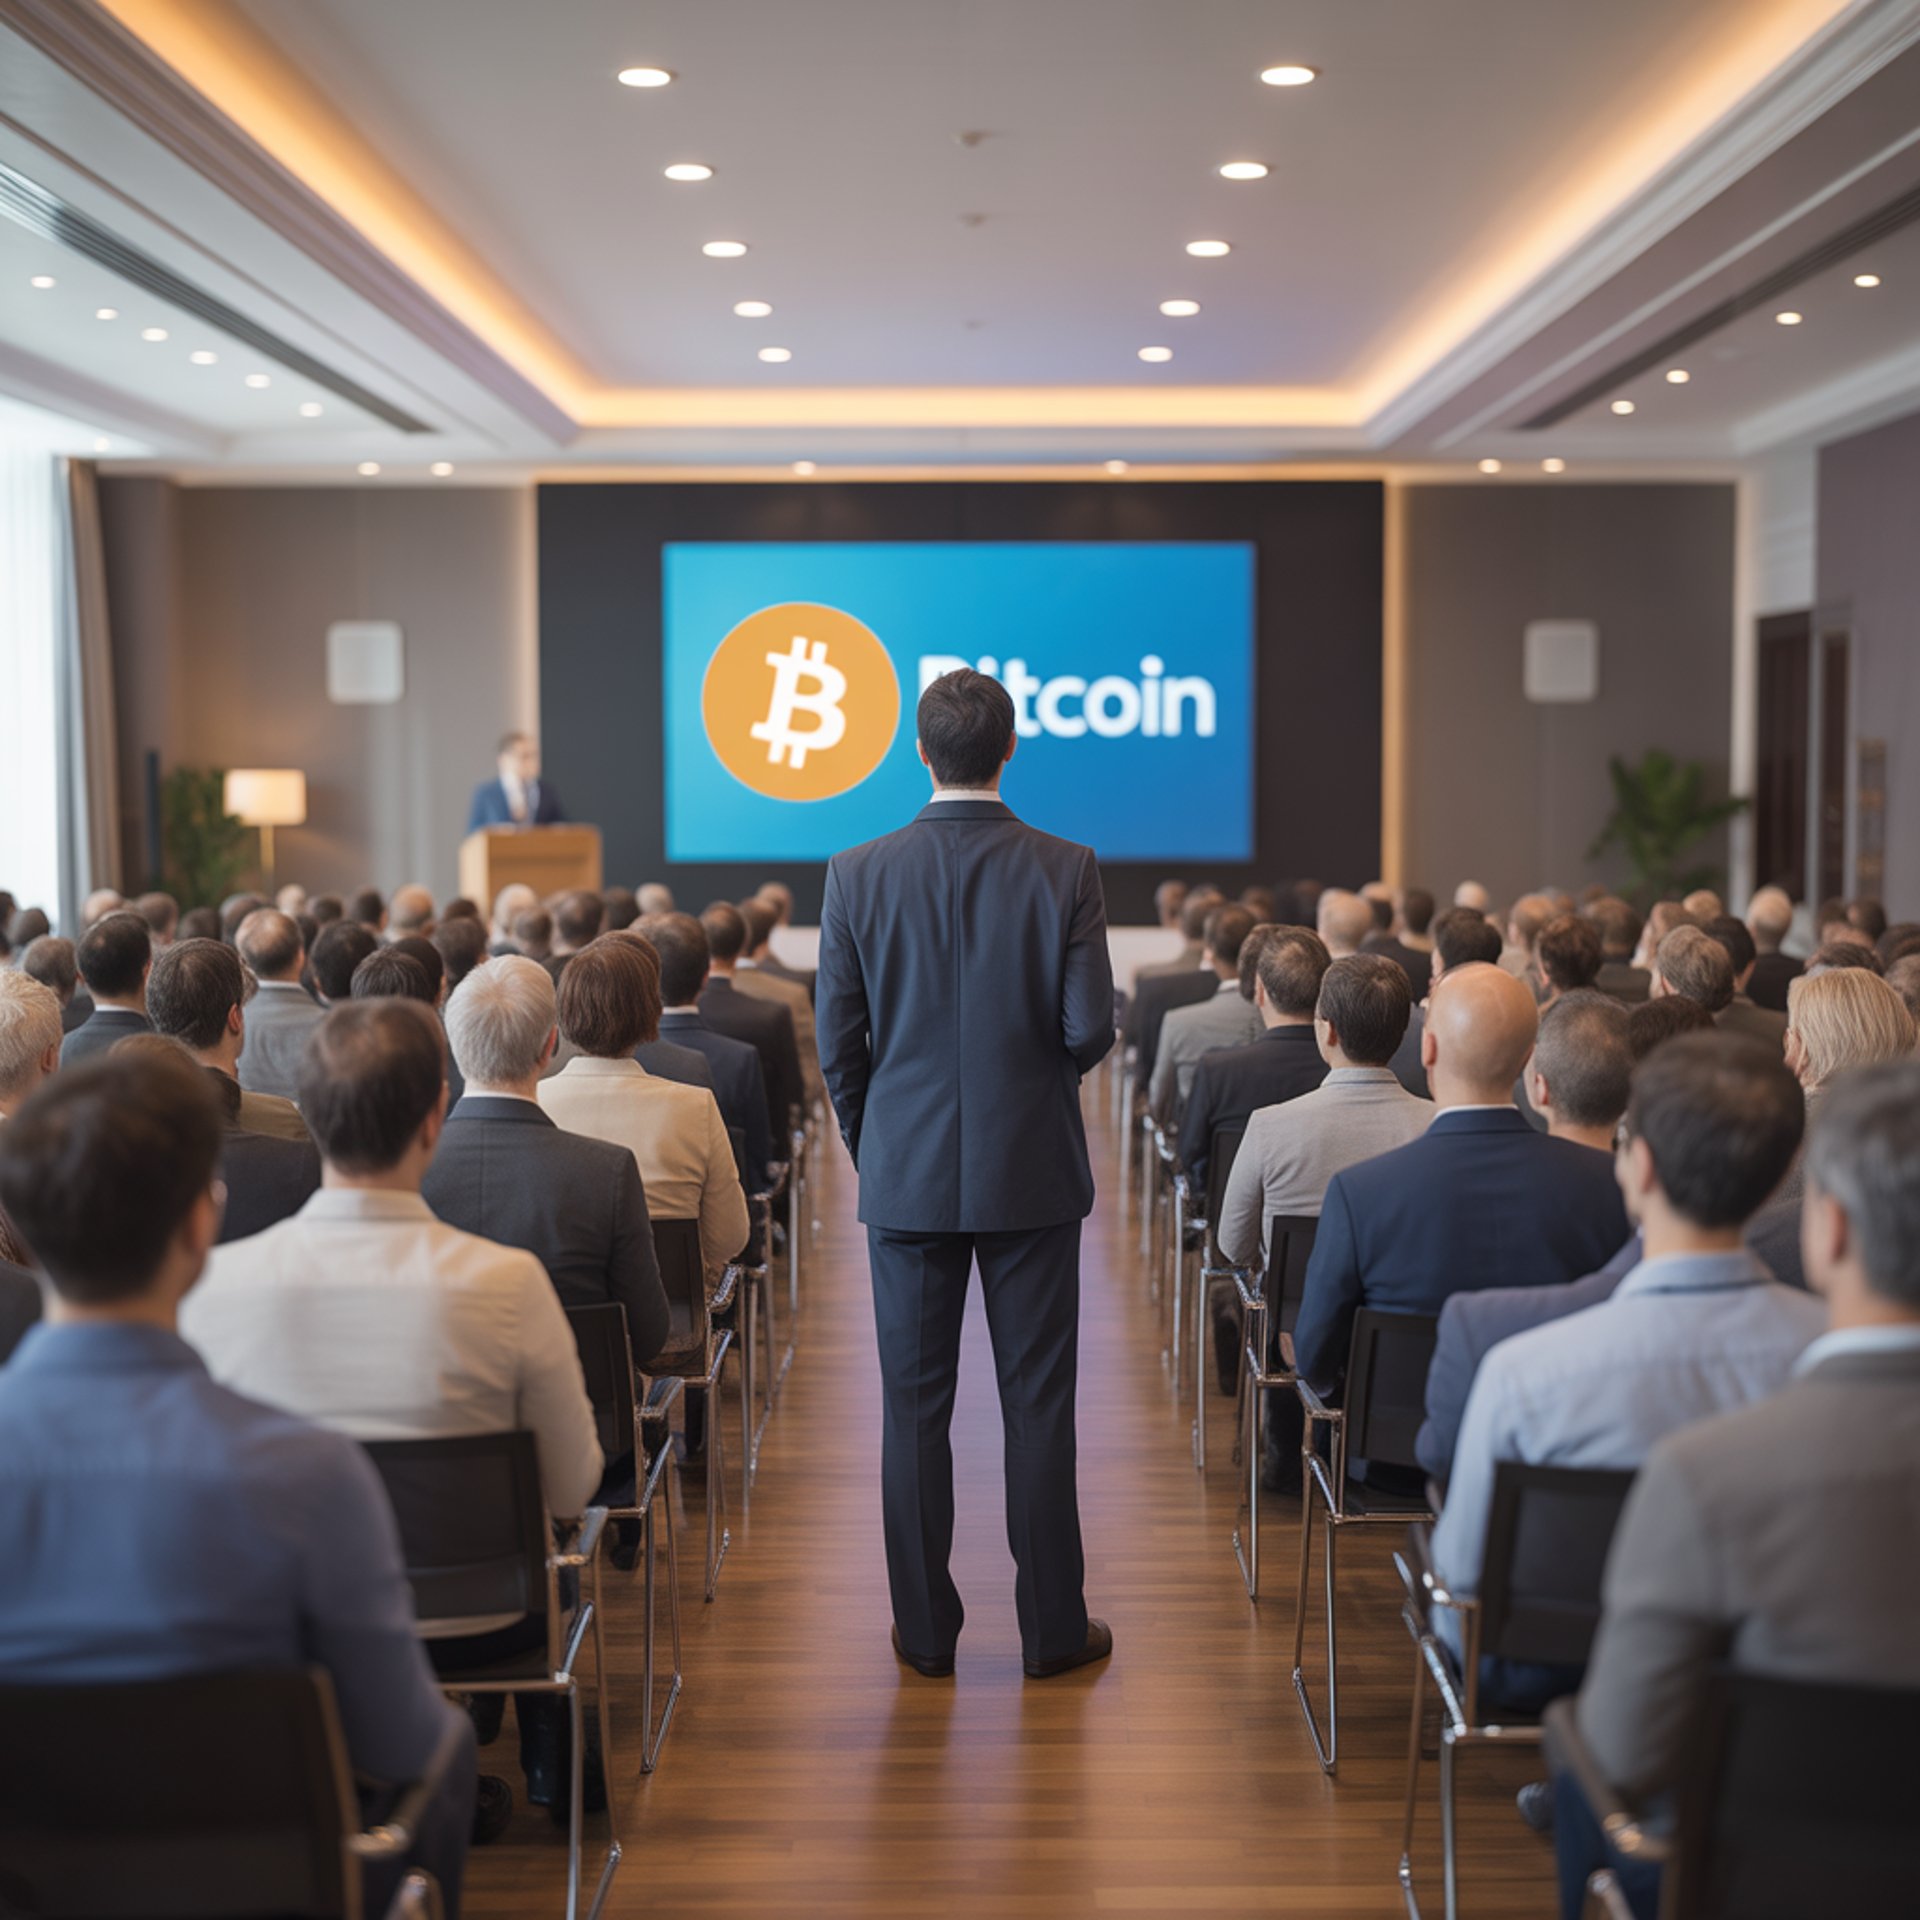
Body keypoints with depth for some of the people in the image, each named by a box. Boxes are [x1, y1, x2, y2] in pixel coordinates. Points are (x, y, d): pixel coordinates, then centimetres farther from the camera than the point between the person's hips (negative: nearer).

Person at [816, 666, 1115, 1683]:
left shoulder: (856, 875, -5)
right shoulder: (1065, 871, -7)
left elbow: (838, 1041, -3)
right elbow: (1091, 1028, -10)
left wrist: (872, 1151, 12)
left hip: (906, 1176, 1)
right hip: (1032, 1171, 0)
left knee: (914, 1406, 9)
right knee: (1038, 1404, 8)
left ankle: (925, 1628, 17)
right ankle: (1052, 1627, 16)